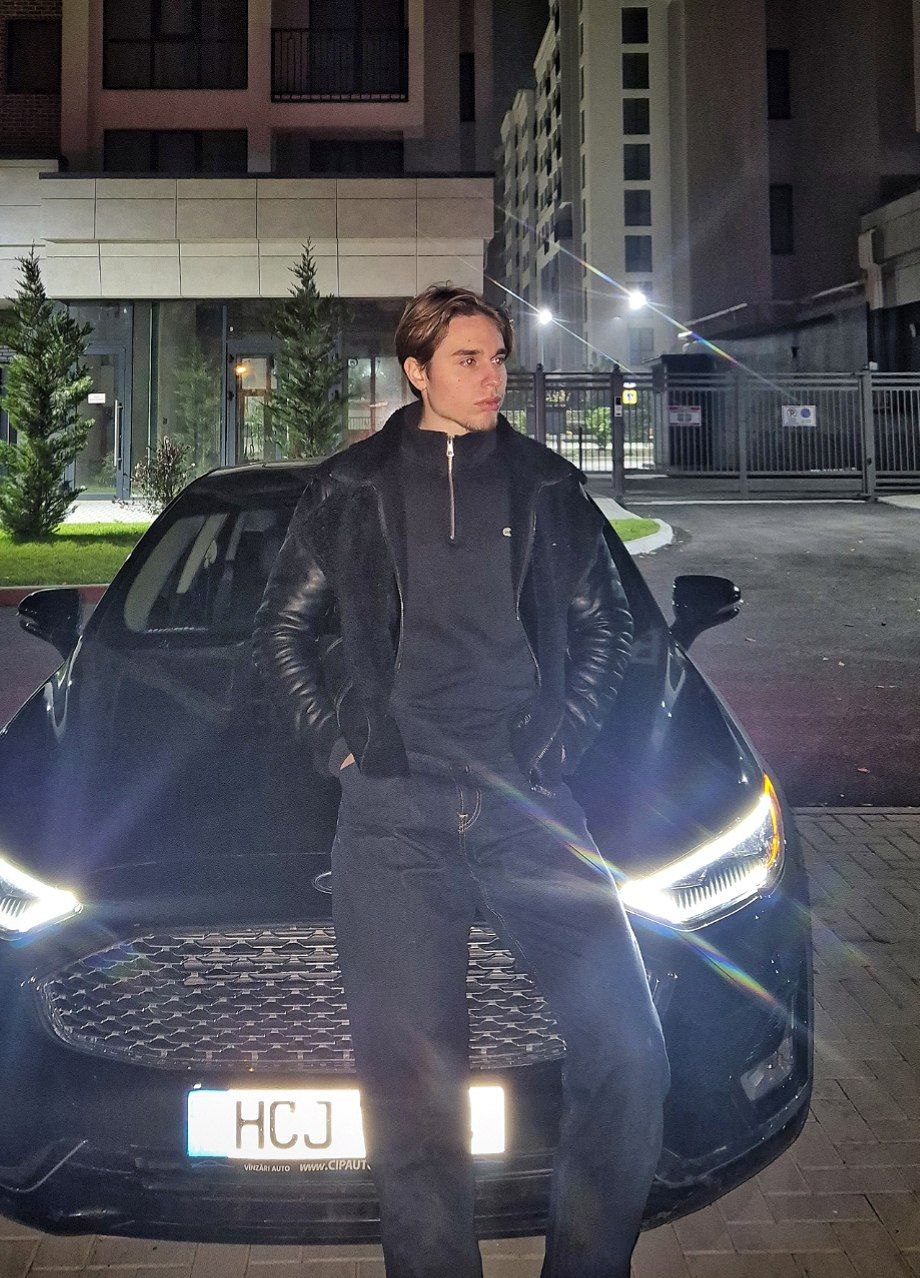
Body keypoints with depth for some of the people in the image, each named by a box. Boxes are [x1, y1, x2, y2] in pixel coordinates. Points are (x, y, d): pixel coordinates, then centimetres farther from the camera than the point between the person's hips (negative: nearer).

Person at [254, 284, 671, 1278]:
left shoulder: (547, 487, 13)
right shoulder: (349, 490, 10)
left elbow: (606, 622, 20)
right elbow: (281, 629, 15)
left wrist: (567, 733, 7)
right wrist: (337, 740, 4)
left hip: (530, 804, 1)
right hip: (394, 817, -1)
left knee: (627, 1053, -7)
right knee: (412, 1084, 1)